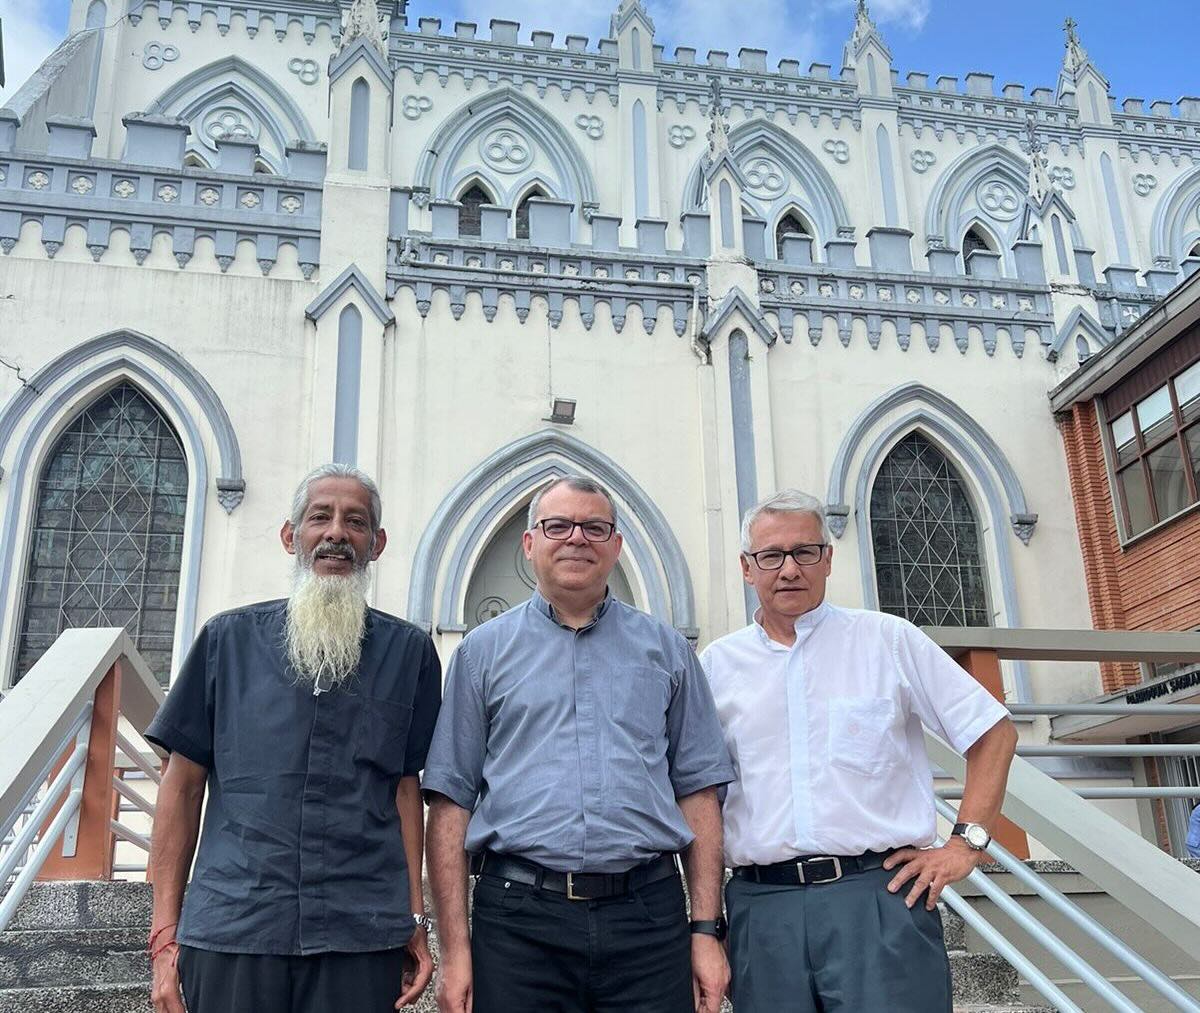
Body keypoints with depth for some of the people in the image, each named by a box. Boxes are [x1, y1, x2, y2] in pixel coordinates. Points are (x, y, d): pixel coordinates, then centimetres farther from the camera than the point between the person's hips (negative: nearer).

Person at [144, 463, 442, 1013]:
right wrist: (165, 932, 2)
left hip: (361, 936, 0)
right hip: (229, 925, 0)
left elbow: (405, 787, 7)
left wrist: (415, 918, 2)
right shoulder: (229, 639, 7)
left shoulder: (408, 651, 7)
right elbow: (183, 785, 7)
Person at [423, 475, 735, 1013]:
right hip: (518, 917, -1)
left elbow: (696, 790, 9)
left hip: (647, 914, 1)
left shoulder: (666, 649, 11)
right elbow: (452, 800, 4)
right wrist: (455, 948, -3)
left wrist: (706, 929, 2)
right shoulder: (484, 650, 8)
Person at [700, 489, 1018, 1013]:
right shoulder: (717, 663, 11)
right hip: (762, 906, 2)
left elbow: (994, 733, 9)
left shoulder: (887, 639, 6)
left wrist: (965, 843, 0)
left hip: (879, 895, -1)